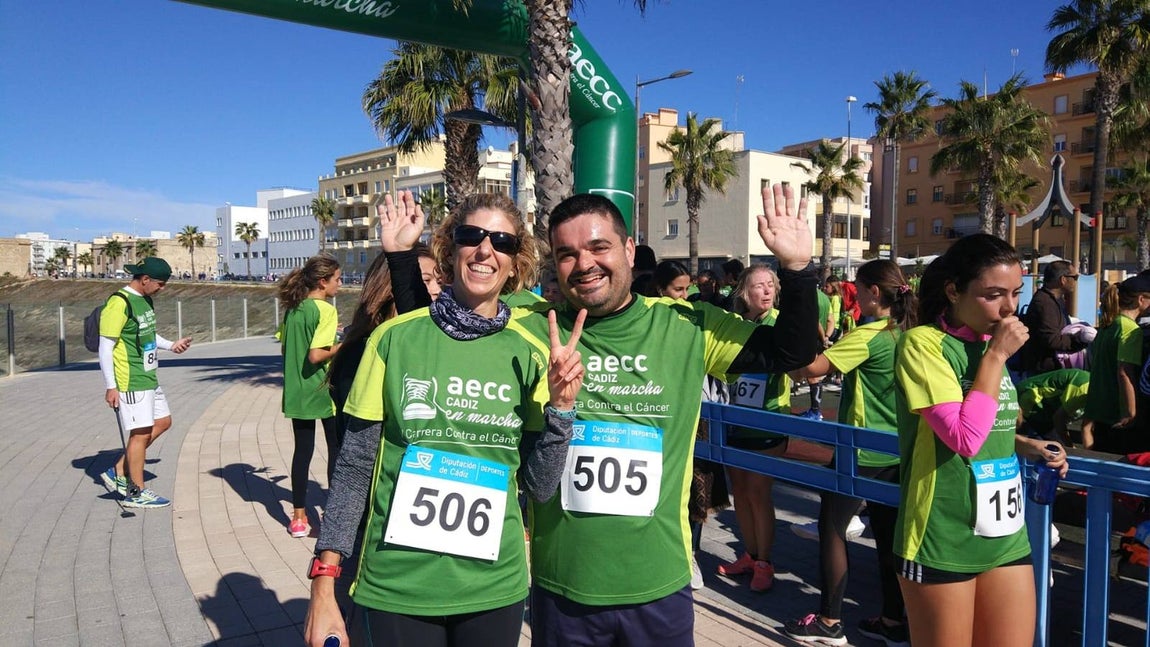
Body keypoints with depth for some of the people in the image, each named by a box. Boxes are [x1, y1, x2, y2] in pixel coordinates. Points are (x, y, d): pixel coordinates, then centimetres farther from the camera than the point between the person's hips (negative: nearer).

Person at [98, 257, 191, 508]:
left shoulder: (145, 300, 11)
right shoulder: (120, 303, -17)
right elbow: (105, 346, -18)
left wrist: (170, 345, 13)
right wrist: (110, 386, -19)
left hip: (149, 378, 10)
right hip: (130, 382, -10)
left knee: (163, 422, 15)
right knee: (141, 432, -2)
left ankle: (119, 472, 22)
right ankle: (136, 493, 10)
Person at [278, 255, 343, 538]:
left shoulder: (293, 308, 7)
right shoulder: (325, 310, -16)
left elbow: (285, 344, 15)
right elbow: (316, 356, -23)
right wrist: (342, 345, -9)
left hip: (296, 392, 7)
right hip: (322, 391, -7)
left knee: (303, 450, 12)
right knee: (337, 448, 9)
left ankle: (299, 518, 17)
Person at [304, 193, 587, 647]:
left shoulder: (530, 353, -4)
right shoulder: (395, 338, -8)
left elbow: (541, 486, -1)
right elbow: (354, 468, -3)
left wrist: (560, 406, -14)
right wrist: (323, 585, -5)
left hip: (495, 590, 2)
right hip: (396, 590, -1)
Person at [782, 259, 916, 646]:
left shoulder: (869, 335, -19)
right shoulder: (905, 333, 6)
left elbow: (814, 367, -25)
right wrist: (825, 368, 9)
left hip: (862, 452, -8)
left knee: (832, 528, 4)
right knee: (887, 533, 14)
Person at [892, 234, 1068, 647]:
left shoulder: (991, 344, 9)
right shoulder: (922, 343, -15)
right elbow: (964, 438, -24)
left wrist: (1025, 446, 3)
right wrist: (996, 355, -19)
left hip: (1006, 536, 7)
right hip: (943, 542, -7)